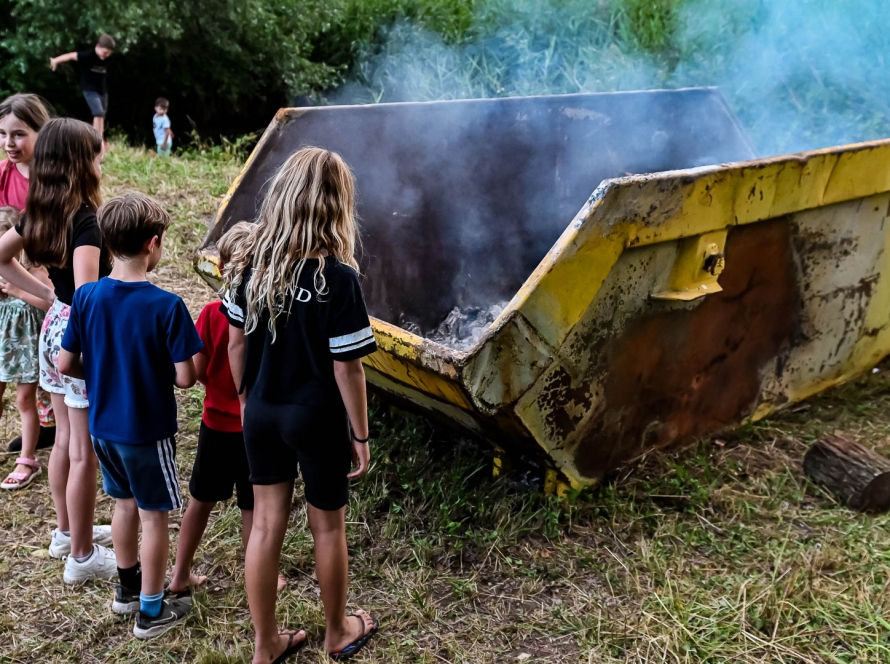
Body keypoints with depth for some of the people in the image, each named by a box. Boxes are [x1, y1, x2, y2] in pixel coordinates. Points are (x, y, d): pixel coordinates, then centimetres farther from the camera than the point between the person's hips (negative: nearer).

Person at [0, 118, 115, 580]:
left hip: (54, 328, 9)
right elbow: (87, 295, -32)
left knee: (65, 440, 21)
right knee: (85, 452, 4)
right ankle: (82, 556, 17)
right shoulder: (84, 219, -21)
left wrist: (49, 295, 12)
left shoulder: (39, 213, 4)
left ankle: (67, 532, 38)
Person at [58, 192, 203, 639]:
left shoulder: (85, 297, -8)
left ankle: (128, 588, 42)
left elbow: (65, 365, -2)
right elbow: (185, 378, -20)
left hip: (103, 426, 6)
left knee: (125, 503, 24)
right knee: (154, 517, 10)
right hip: (149, 430, -6)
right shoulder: (167, 306, -23)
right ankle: (151, 611, 23)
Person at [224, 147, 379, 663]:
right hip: (317, 420, -4)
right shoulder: (338, 277, -21)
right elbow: (347, 369, -18)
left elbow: (237, 343, 2)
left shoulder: (252, 265, -6)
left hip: (261, 415, 4)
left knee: (266, 524, 16)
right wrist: (360, 435, -6)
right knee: (328, 526, 16)